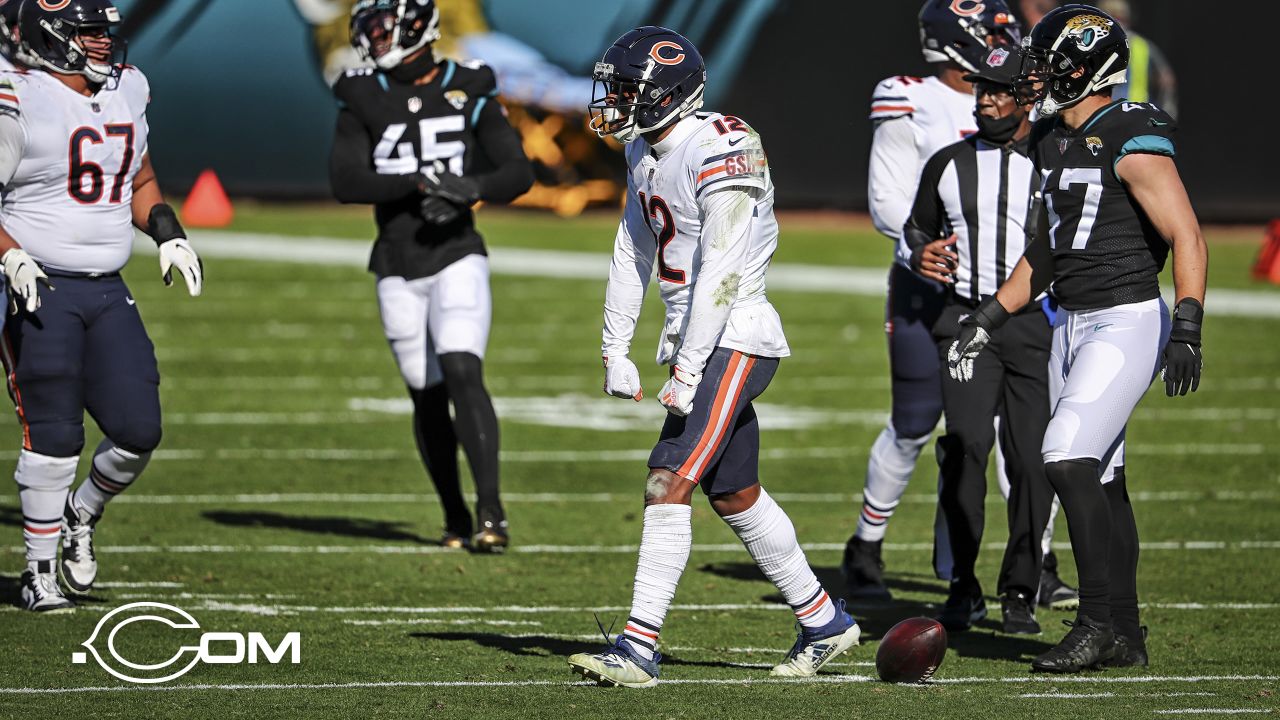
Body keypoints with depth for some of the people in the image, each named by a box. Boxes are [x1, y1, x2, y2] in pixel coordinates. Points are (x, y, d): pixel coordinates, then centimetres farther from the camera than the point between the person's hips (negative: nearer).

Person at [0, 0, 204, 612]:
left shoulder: (127, 92, 10)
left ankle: (80, 515, 27)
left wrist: (168, 233, 7)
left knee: (138, 431, -1)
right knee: (53, 439, -5)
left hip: (107, 293, 6)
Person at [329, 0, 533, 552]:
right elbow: (345, 181, -9)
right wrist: (417, 183, -22)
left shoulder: (469, 93, -1)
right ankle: (455, 518, 22)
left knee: (463, 375, -18)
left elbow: (519, 171, -2)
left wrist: (473, 188, -23)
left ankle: (491, 514, -20)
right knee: (428, 397, 7)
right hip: (397, 267, 2)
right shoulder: (363, 100, 2)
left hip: (456, 257, -2)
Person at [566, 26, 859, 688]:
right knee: (733, 494, 16)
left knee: (669, 481, -17)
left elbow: (721, 272, -23)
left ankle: (639, 646, -18)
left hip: (734, 340, -10)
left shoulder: (720, 154, -19)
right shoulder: (645, 153, 10)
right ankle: (823, 620, 30)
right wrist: (615, 351, 14)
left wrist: (689, 372, -23)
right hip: (698, 340, 10)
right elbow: (632, 256, 18)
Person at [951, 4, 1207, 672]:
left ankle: (1098, 622, -12)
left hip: (1127, 321, -9)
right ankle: (1124, 634, 16)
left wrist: (1186, 333, -26)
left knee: (1068, 460, -17)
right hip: (1071, 324, 9)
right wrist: (988, 318, 20)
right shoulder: (1053, 142, 13)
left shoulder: (1132, 141, -14)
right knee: (1099, 479, 10)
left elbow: (1188, 239, -18)